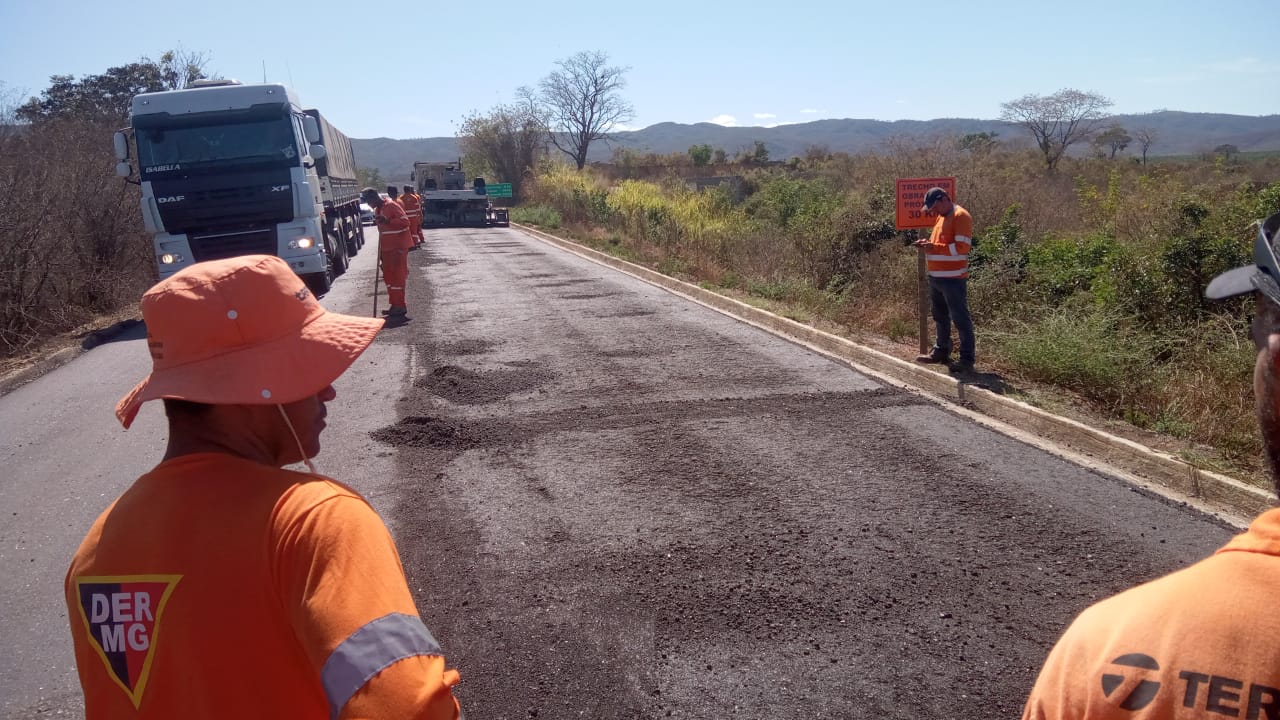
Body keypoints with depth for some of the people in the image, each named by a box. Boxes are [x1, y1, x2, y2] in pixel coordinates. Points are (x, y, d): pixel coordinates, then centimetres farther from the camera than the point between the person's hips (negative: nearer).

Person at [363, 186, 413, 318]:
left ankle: (400, 307, -3)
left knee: (397, 276, -7)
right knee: (388, 276, 10)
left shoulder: (391, 206, -14)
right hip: (387, 248, 9)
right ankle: (395, 305, 17)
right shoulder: (378, 210, 13)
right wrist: (380, 251, 20)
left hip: (398, 247, -9)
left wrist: (388, 221, -33)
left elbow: (405, 221, -22)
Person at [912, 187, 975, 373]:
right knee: (940, 318, 19)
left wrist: (934, 247, -21)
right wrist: (927, 243, 5)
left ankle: (967, 359, -1)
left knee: (960, 319, -5)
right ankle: (941, 351, 32)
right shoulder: (941, 217, 16)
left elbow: (962, 247, -20)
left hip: (953, 279, -9)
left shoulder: (961, 216, -12)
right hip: (936, 277, 10)